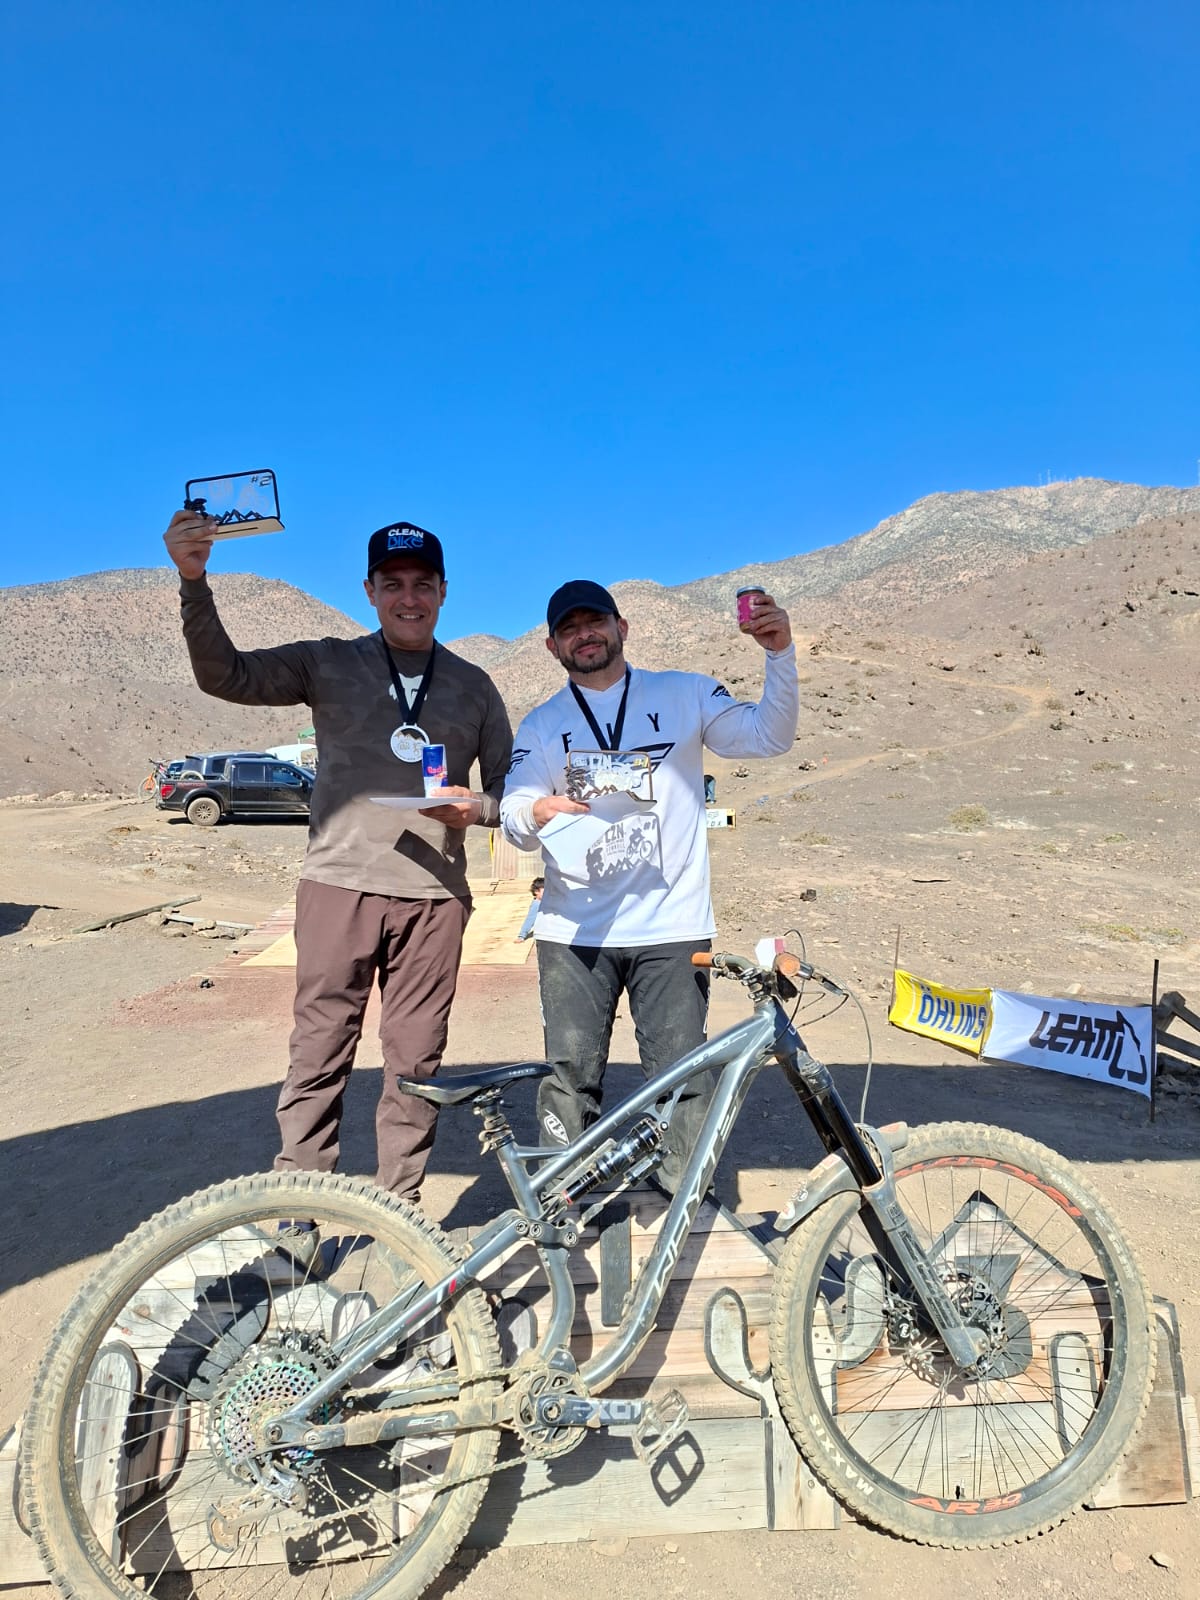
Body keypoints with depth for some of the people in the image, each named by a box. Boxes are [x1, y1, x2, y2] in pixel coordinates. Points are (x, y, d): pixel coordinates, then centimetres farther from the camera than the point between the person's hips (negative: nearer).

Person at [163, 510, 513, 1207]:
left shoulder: (473, 686, 11)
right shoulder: (328, 663, 7)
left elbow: (509, 789, 13)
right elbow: (225, 674, -6)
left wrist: (476, 807, -9)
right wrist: (194, 582, -20)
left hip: (434, 894, 1)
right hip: (339, 883, -1)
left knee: (416, 1062, 7)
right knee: (320, 1052, 4)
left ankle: (399, 1210, 23)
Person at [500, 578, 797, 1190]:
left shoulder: (685, 694, 8)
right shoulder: (541, 725, 11)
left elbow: (770, 737, -2)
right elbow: (513, 822, 3)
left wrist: (780, 653, -16)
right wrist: (538, 812, -21)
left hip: (671, 928, -1)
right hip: (573, 932, 2)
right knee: (570, 1077, 5)